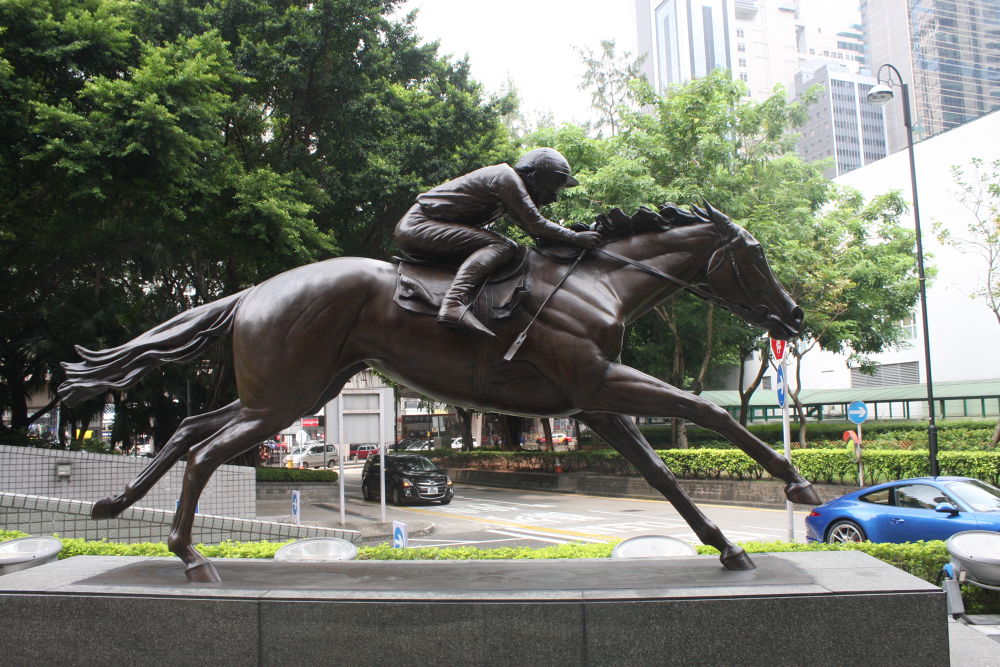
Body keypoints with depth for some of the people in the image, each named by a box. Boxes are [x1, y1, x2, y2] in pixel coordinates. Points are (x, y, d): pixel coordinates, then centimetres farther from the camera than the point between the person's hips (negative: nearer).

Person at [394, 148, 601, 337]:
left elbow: (528, 225, 24)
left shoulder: (511, 181, 18)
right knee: (503, 247, -24)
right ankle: (454, 303, -41)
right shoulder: (507, 177, -12)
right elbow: (535, 224, -15)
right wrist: (575, 237, -8)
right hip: (419, 226, -11)